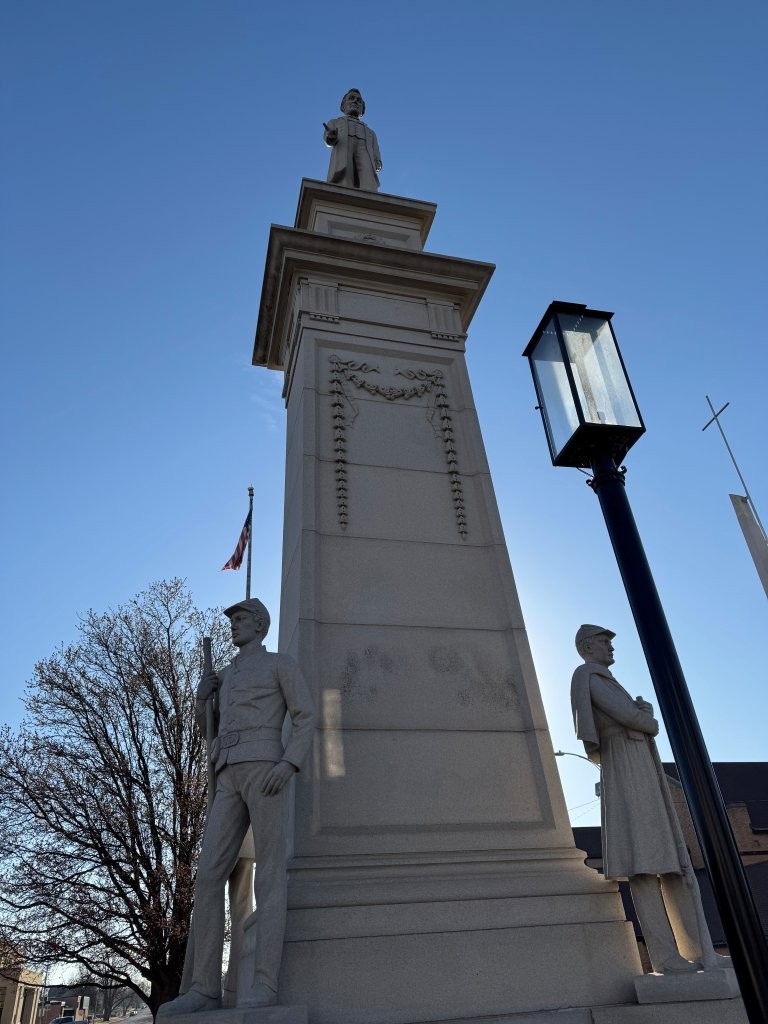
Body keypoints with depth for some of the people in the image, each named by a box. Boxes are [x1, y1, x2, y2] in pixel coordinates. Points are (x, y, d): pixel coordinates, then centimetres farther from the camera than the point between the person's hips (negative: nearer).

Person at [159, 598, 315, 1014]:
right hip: (231, 781, 7)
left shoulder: (282, 663, 10)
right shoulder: (227, 676, 31)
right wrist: (202, 696, 15)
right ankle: (205, 987, -4)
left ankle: (262, 984, -11)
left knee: (269, 876, -12)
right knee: (208, 876, -5)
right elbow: (208, 729, 35)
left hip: (266, 769, -6)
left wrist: (288, 765, -17)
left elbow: (306, 719, 0)